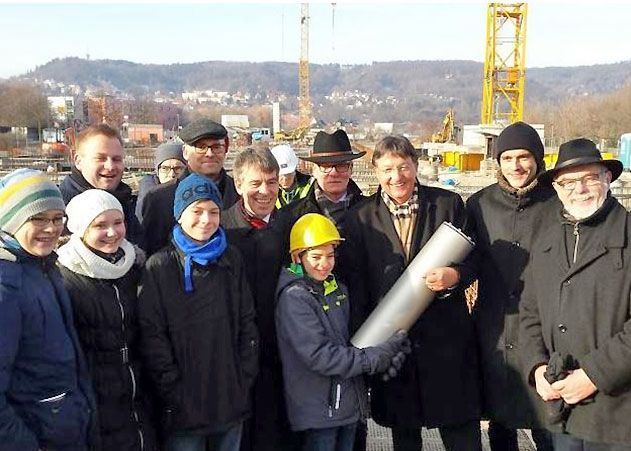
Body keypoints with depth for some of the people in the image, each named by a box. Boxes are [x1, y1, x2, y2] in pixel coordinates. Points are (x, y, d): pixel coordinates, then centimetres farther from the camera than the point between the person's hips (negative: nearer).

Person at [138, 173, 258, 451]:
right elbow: (152, 336, -9)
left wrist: (246, 378, 1)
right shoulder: (159, 267, -7)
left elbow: (247, 322, 7)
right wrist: (174, 392, -11)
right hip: (184, 406, -3)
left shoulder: (231, 260, 5)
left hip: (232, 400, 4)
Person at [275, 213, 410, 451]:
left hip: (349, 402, 7)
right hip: (320, 409, -7)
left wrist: (387, 349, -6)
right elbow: (318, 355, -21)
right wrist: (374, 359, -20)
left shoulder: (338, 289, 11)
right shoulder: (294, 297, -14)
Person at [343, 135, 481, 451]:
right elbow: (355, 285, 1)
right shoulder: (360, 218, 2)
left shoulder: (448, 204, 1)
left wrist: (454, 276, -18)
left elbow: (472, 260, 5)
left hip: (446, 338, 0)